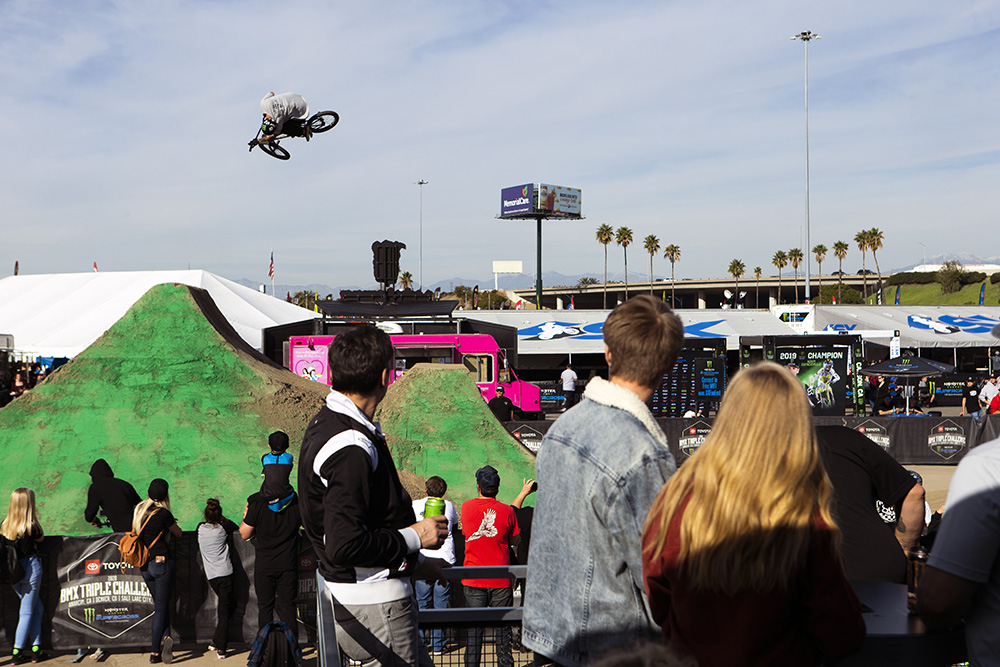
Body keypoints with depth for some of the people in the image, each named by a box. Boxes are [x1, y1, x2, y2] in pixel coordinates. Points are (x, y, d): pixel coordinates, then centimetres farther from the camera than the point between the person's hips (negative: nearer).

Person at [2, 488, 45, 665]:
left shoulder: (5, 525, -1)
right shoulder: (31, 526, -16)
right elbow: (41, 537, 2)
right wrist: (34, 518, 3)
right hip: (30, 567, -6)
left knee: (37, 608, 15)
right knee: (27, 612, 4)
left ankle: (36, 649, 13)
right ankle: (17, 653, 7)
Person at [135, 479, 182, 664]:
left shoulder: (138, 510, 4)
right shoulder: (163, 514, -14)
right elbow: (178, 533, 1)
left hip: (144, 565, 6)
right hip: (161, 562, -6)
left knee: (159, 605, 17)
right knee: (161, 606, 1)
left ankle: (165, 637, -2)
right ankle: (155, 652, 1)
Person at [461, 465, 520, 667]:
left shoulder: (466, 507, -2)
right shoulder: (507, 510, -5)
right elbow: (515, 541, 5)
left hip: (473, 578, 1)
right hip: (500, 580, -1)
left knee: (474, 627, 6)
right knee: (502, 625, 7)